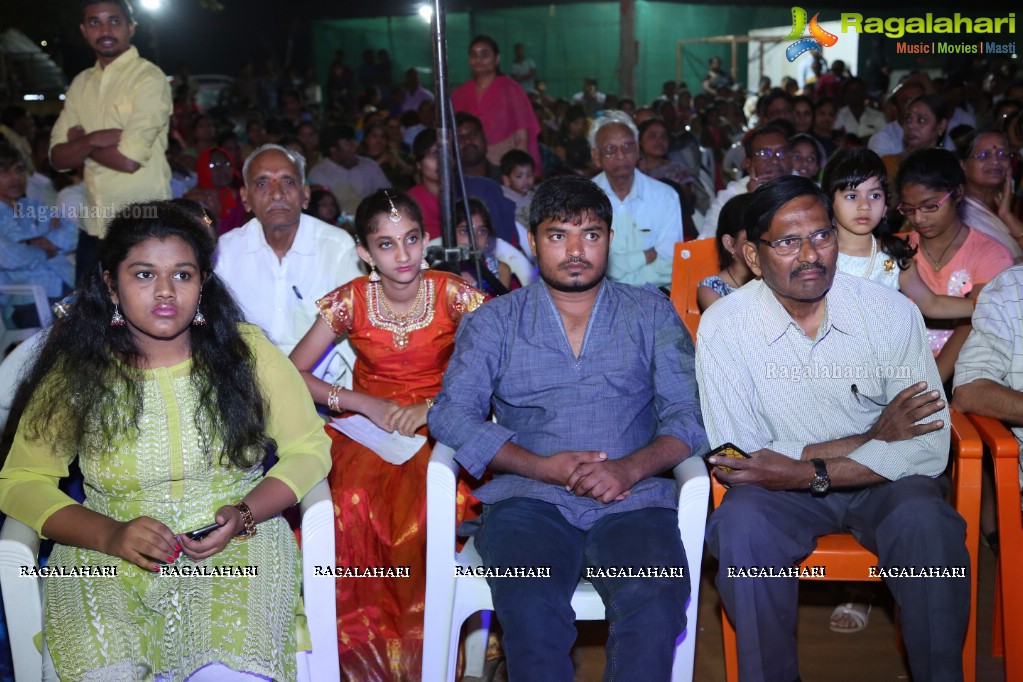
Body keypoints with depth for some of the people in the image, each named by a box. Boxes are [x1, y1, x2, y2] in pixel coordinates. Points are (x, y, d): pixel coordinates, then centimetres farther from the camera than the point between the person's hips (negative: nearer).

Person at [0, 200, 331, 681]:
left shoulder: (244, 350, 1)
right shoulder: (74, 371, 1)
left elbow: (308, 449, 4)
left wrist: (243, 515, -14)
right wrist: (109, 534, -14)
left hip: (236, 546, 0)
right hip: (106, 556, 1)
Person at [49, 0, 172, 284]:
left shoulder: (149, 78, -9)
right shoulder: (81, 84, 11)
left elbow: (129, 159, -18)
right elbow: (58, 157, 6)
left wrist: (80, 141, -1)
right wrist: (94, 140, -13)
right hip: (93, 229, 6)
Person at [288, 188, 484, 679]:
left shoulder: (455, 296, -4)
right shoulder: (350, 301, -2)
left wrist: (433, 405, -16)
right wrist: (366, 404, -12)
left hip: (439, 431, -1)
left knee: (420, 510, -32)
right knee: (355, 505, -31)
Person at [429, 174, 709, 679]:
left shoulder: (652, 314, 16)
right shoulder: (493, 321, 14)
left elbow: (687, 414, 7)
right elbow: (452, 414, 2)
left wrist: (631, 468, -13)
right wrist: (543, 466, -11)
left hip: (632, 500, 1)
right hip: (529, 500, 0)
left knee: (654, 601, -31)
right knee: (530, 605, -32)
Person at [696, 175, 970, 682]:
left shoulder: (892, 312, -10)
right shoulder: (722, 326, -13)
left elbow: (930, 448, -13)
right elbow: (740, 458, -15)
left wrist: (811, 474, -26)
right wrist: (872, 438, -18)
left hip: (884, 483, 1)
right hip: (780, 485, 0)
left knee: (925, 523, -30)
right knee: (739, 526, -31)